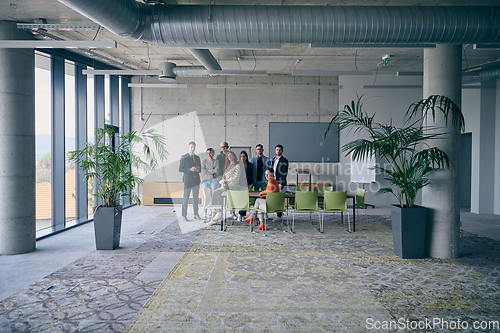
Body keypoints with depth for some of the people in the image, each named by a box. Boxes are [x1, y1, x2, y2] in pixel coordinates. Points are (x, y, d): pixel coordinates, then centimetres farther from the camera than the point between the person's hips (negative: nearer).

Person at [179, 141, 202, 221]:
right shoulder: (184, 157, -2)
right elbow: (180, 169, -6)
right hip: (188, 180, -5)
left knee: (196, 198, 9)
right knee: (185, 198, -1)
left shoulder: (197, 157, 14)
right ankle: (184, 215, 6)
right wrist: (190, 169, -18)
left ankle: (196, 214, 17)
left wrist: (198, 169, -4)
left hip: (196, 180, 5)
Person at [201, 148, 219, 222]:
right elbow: (203, 171, -2)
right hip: (205, 180, -1)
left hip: (213, 180, 1)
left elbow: (216, 171, -3)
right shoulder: (204, 161, 10)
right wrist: (212, 171, -1)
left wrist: (208, 170, -3)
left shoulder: (216, 162, 11)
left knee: (213, 197, -3)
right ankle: (204, 214, -11)